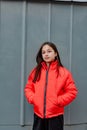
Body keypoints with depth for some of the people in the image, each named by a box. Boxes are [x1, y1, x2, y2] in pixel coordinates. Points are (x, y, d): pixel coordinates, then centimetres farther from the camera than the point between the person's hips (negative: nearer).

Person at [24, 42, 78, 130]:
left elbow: (72, 91, -4)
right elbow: (28, 88, 13)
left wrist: (58, 101, -13)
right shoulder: (36, 71, 8)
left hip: (55, 116, -3)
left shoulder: (64, 72, -3)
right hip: (38, 115, 3)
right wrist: (32, 98, -5)